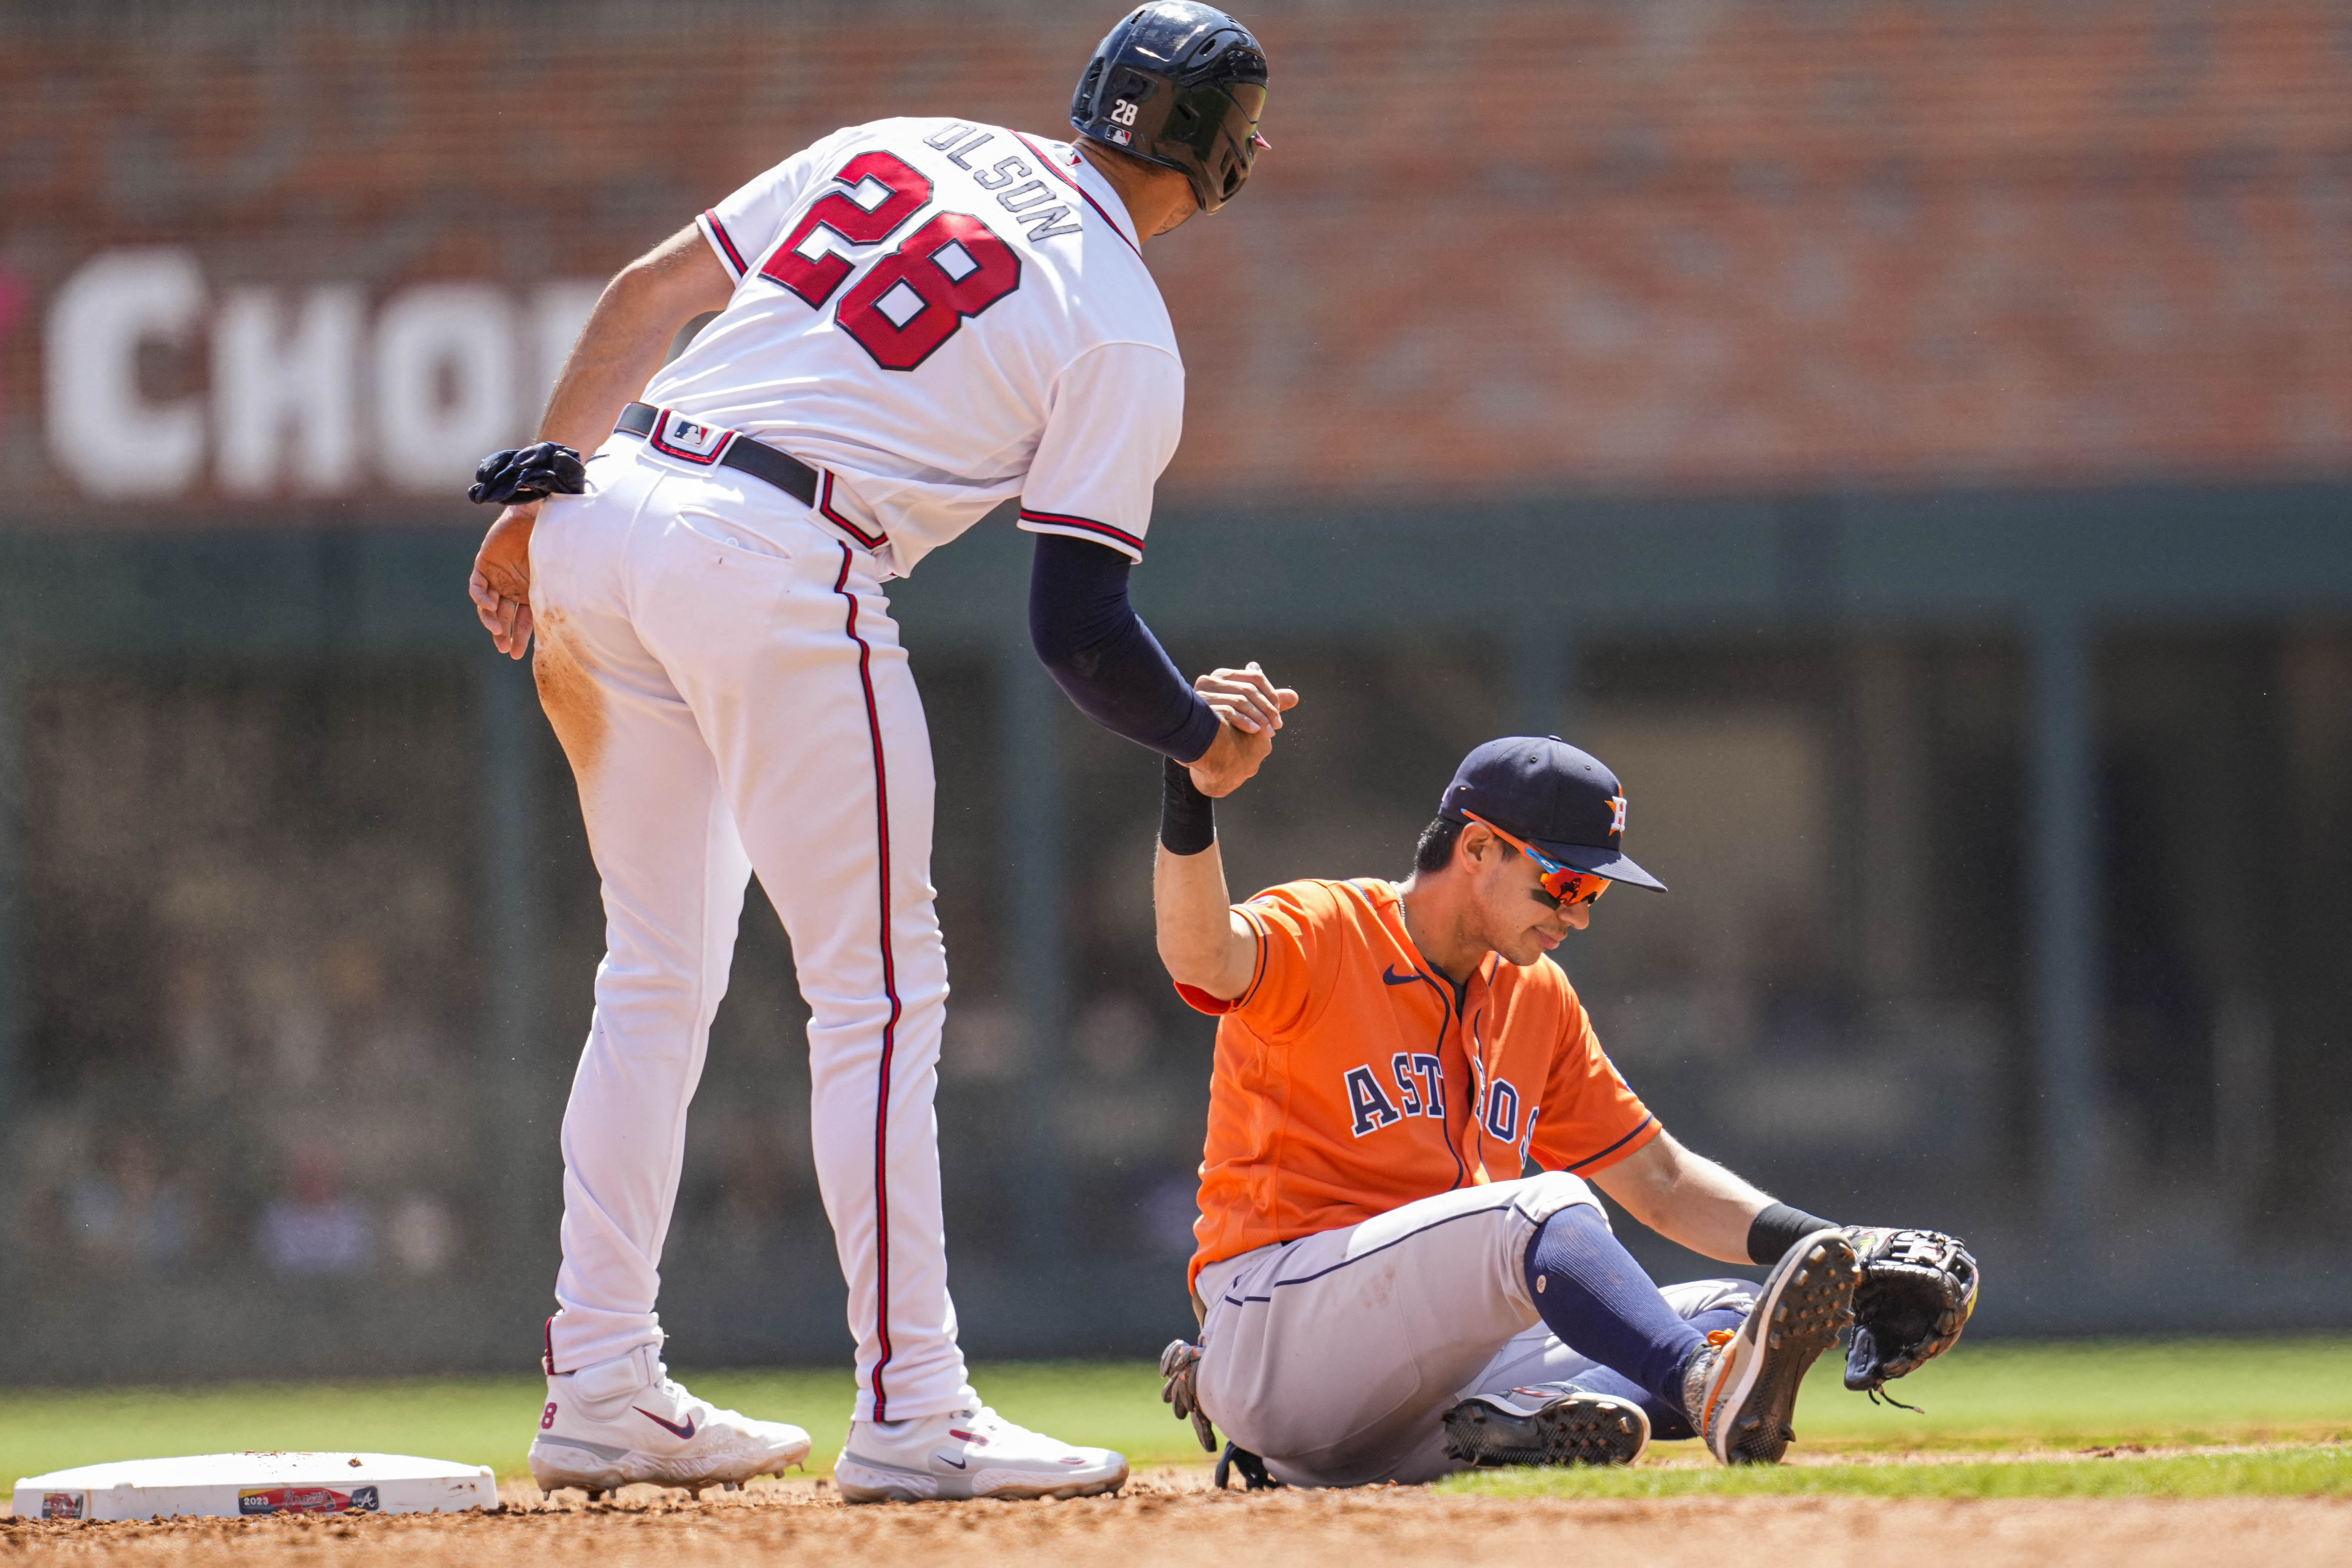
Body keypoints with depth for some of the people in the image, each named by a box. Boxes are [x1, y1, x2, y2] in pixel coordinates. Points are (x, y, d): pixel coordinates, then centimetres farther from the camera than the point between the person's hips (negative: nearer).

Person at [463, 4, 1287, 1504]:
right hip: (777, 567, -7)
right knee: (879, 990, 1)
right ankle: (911, 1413, -3)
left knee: (657, 977, 17)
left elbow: (649, 293, 16)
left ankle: (602, 1392, 19)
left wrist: (540, 494, 17)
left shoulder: (899, 145, 19)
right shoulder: (1125, 336, 1)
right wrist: (1206, 737, 16)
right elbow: (1079, 625, -2)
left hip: (597, 521, 7)